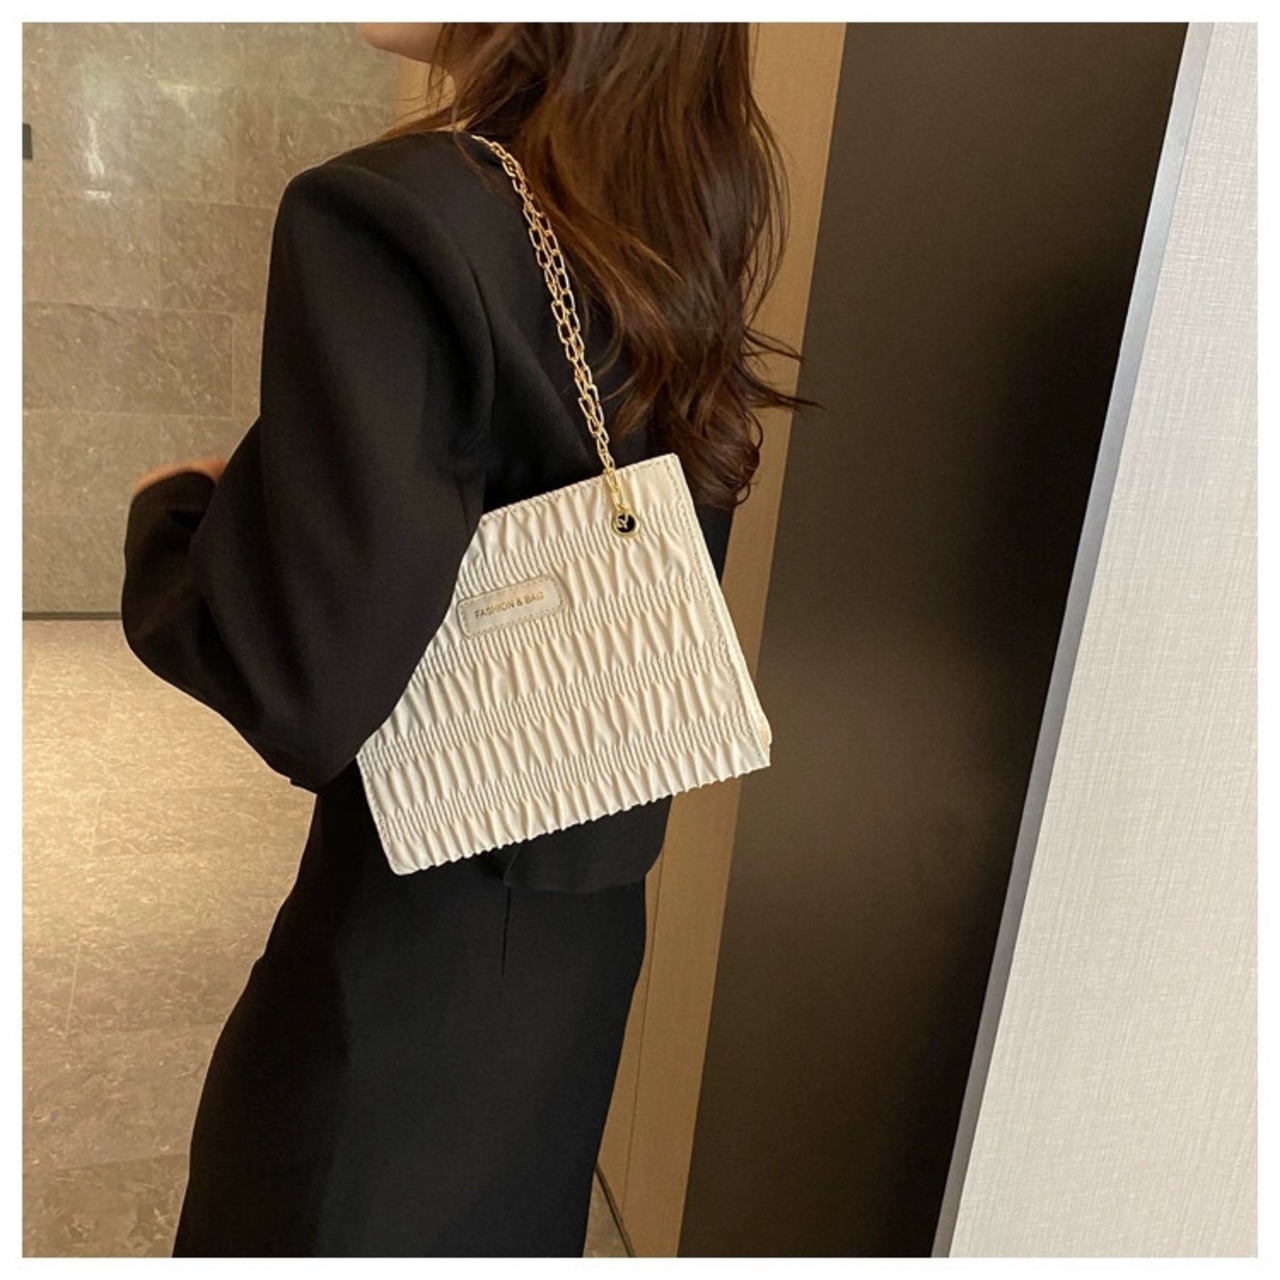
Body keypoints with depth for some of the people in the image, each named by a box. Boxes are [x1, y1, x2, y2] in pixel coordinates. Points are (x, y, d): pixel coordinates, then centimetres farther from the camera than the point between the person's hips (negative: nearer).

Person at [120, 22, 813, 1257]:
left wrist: (173, 512, -7)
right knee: (501, 1230, 29)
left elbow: (305, 685, -28)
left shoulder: (391, 217, -24)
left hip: (417, 934, -7)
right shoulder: (668, 221, 1)